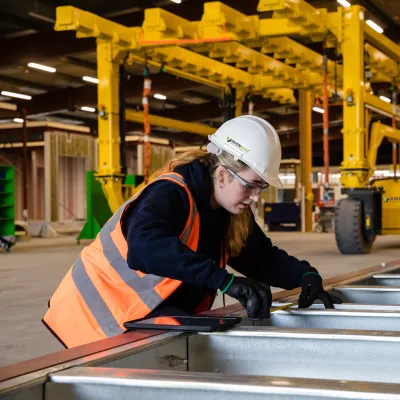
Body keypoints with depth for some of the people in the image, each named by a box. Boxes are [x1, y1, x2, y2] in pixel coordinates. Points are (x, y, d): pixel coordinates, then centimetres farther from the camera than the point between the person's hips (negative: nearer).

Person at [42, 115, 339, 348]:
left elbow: (263, 257, 10)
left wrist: (306, 275, -11)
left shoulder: (231, 211, 1)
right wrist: (226, 281, -49)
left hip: (161, 310, 8)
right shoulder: (172, 193, -25)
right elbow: (145, 247, -44)